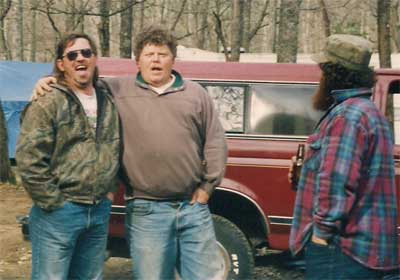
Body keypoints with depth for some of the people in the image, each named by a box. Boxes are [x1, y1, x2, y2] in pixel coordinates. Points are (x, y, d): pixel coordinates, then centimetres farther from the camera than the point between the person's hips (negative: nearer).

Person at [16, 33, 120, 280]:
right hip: (58, 213, -6)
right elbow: (29, 160, -15)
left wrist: (111, 189, 10)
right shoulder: (47, 104, -9)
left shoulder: (108, 101, 10)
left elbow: (117, 150, 21)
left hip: (100, 212, 6)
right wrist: (54, 203, -14)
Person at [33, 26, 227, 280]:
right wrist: (51, 80, -3)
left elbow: (215, 142, 9)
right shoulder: (116, 90, 5)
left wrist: (208, 186, 3)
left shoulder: (196, 93, 10)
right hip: (146, 212, -2)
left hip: (194, 207, 2)